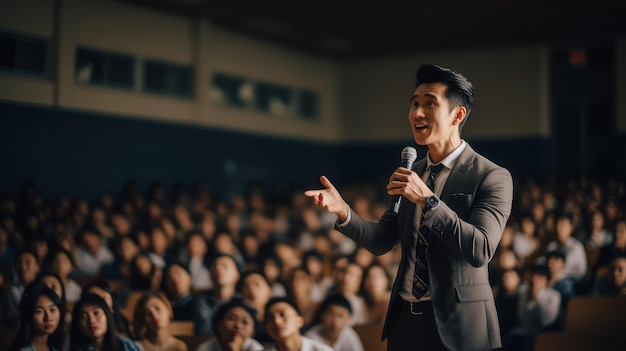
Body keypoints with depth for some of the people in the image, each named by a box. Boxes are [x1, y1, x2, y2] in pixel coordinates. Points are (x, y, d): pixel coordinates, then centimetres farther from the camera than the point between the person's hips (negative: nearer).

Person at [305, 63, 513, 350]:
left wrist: (428, 200, -25)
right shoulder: (411, 175, 9)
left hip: (456, 325, -5)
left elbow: (480, 250, -20)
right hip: (404, 319, 5)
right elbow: (381, 242, 6)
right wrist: (343, 211, -12)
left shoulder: (493, 177, -9)